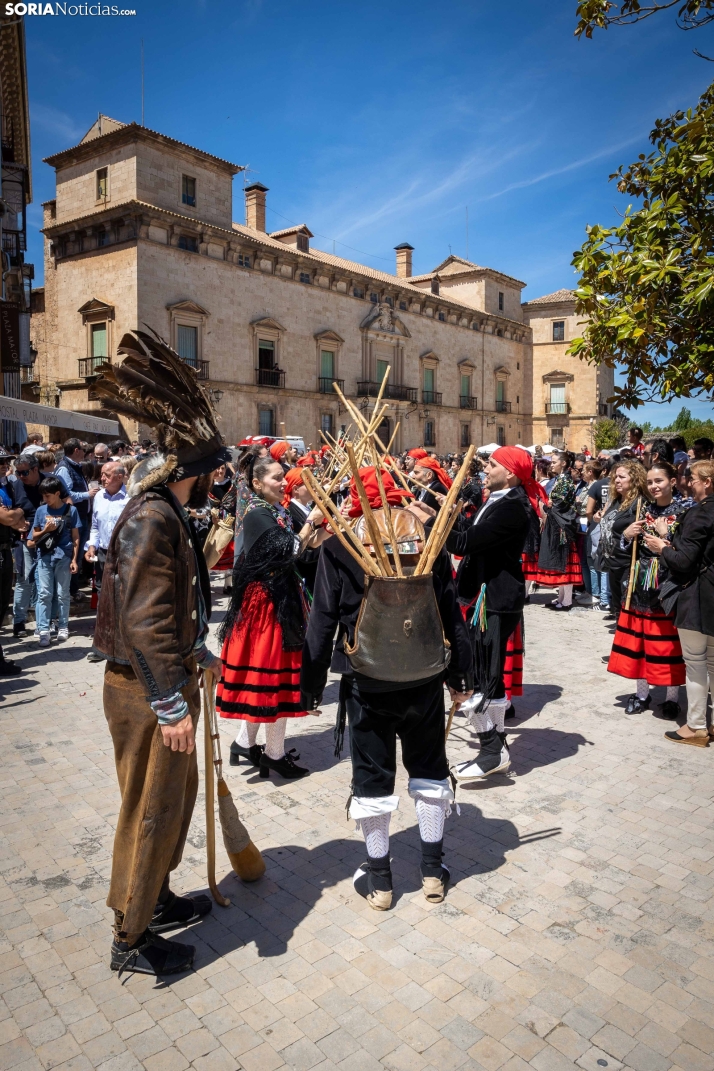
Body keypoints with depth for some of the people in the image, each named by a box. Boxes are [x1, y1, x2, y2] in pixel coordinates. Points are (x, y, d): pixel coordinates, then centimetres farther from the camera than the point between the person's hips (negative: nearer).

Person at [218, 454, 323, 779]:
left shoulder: (275, 512, 12)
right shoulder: (257, 514, -16)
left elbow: (295, 549, 9)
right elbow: (287, 551, -23)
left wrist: (320, 527, 1)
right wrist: (310, 523, -18)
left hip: (278, 597, 9)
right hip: (267, 601, -9)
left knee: (261, 670, 15)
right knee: (273, 670, 0)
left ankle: (246, 741, 27)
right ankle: (275, 753, 13)